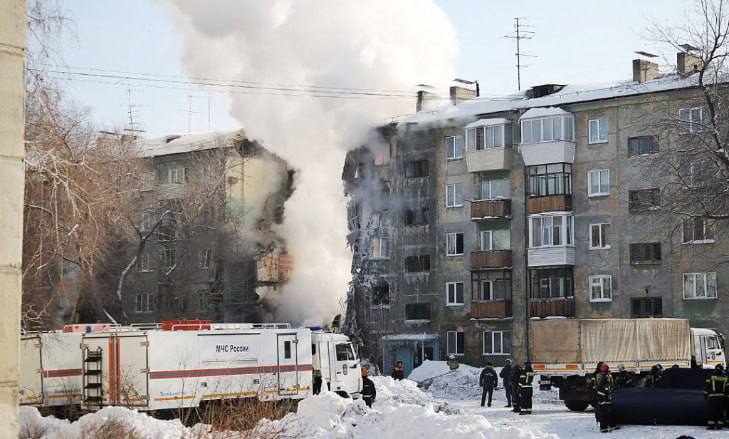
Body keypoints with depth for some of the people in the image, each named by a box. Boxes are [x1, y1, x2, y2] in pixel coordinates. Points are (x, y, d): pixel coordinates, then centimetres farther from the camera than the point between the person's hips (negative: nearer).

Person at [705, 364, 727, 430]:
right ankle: (719, 425, 6)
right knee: (720, 412, 9)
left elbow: (707, 387, -1)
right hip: (722, 397, 2)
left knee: (711, 410, 1)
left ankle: (711, 425, -4)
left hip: (712, 397, -2)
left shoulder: (711, 376, -1)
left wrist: (705, 395, 7)